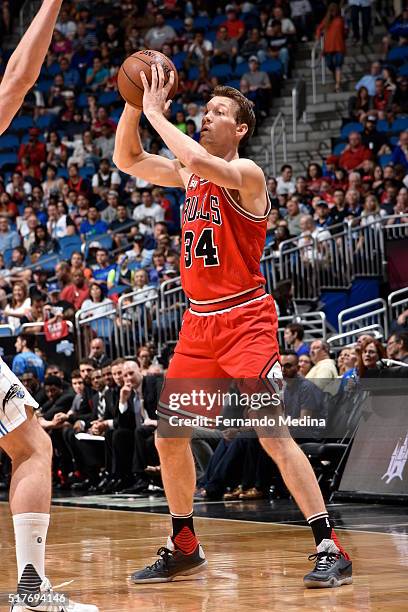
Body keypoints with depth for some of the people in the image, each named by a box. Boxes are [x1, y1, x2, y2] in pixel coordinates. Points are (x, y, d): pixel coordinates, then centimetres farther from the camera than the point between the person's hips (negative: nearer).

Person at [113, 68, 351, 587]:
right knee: (168, 437, 10)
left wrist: (156, 112, -22)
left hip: (245, 321, -8)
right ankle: (183, 548, 25)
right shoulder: (189, 175, 12)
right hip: (198, 323, 8)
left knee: (272, 432, -17)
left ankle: (329, 549, -15)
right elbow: (127, 161, 14)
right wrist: (133, 104, 0)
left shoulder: (246, 174, -12)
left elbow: (203, 163, -31)